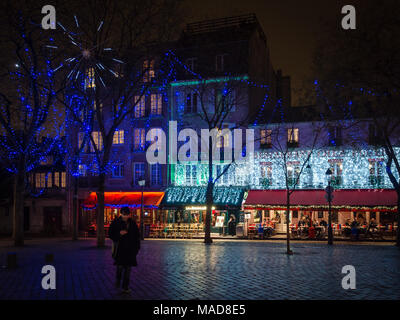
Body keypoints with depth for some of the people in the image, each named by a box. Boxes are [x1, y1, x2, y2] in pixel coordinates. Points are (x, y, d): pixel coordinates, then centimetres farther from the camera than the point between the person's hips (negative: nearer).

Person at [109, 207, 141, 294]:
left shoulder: (132, 223, 5)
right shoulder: (116, 222, -2)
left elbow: (137, 235, 12)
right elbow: (110, 234, 0)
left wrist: (137, 247, 7)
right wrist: (119, 233, -17)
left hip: (130, 248, 3)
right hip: (120, 247, -2)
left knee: (128, 267, 4)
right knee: (120, 266, -11)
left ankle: (125, 287, 15)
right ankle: (118, 279, 23)